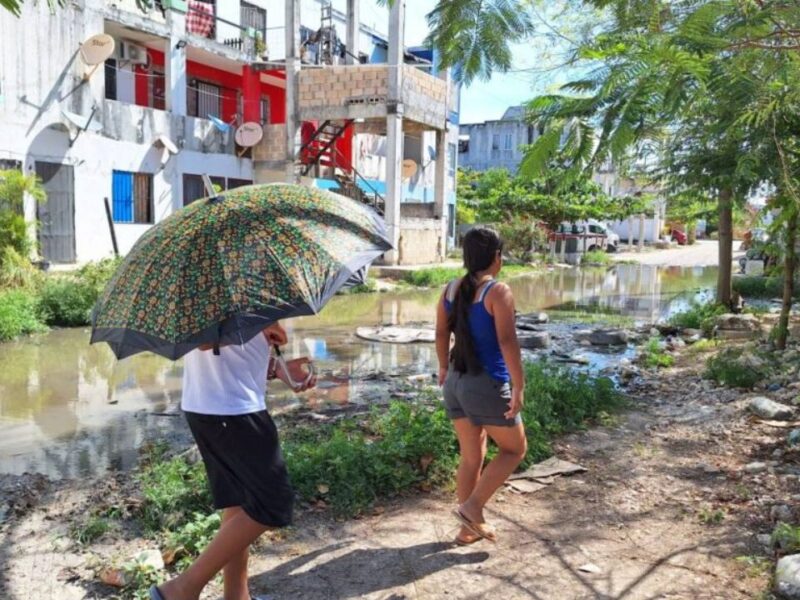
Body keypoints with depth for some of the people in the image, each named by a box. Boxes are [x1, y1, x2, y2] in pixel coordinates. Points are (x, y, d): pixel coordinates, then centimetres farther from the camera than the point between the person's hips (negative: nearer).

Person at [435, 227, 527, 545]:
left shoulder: (451, 289, 4)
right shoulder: (498, 291, -16)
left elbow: (441, 333, 14)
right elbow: (507, 342, -23)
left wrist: (444, 367, 28)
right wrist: (519, 387, -18)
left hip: (456, 383, 7)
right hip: (488, 386, -7)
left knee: (471, 457, 18)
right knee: (515, 448, 16)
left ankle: (469, 528, 27)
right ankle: (472, 507, 7)